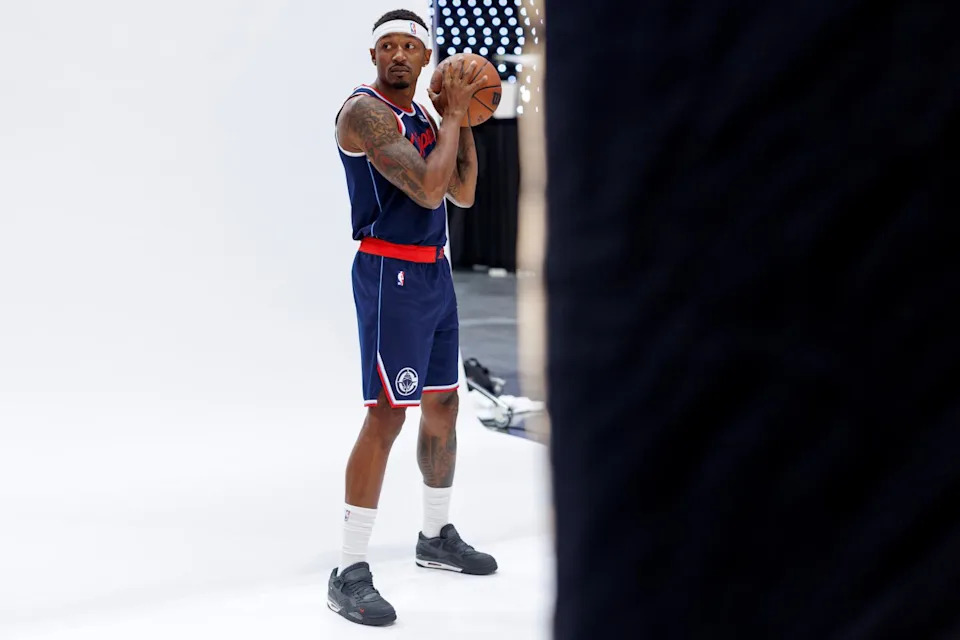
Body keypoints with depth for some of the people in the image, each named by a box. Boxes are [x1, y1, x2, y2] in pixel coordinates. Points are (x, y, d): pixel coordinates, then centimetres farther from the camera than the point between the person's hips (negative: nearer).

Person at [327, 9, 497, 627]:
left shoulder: (421, 115, 13)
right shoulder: (365, 112, -14)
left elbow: (463, 194, 15)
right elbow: (428, 188, -24)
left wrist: (464, 120, 7)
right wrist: (454, 112, -14)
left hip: (434, 273, 9)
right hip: (391, 274, -9)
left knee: (442, 405, 16)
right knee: (387, 413, -14)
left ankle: (438, 536, 33)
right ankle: (350, 574, -12)